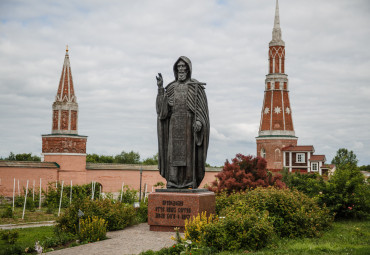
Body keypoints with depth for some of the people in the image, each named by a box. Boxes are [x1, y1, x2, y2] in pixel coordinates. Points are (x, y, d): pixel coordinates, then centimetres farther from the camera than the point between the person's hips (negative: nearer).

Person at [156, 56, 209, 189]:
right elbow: (162, 106, 4)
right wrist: (160, 88, -5)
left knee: (189, 152, -6)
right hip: (175, 125, 4)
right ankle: (173, 183, 0)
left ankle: (190, 182, -4)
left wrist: (199, 121, -21)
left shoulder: (196, 87, 4)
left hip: (190, 125, -3)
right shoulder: (171, 87, 15)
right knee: (174, 153, -2)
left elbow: (201, 106, -4)